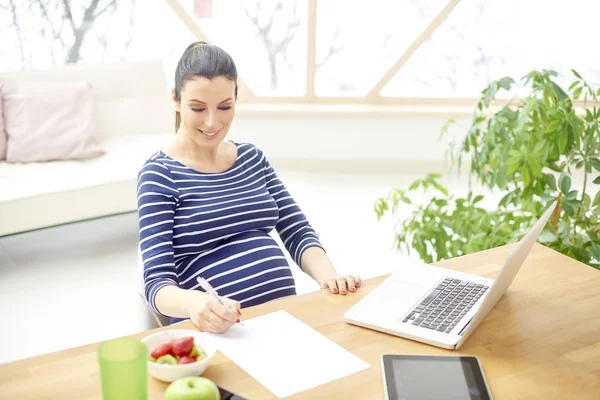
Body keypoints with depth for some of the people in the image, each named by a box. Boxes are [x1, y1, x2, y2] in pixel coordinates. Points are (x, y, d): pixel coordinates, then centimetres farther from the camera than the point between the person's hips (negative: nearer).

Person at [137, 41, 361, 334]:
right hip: (219, 329, -4)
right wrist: (193, 304, -32)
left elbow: (297, 233, 12)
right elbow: (157, 282, -10)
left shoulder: (252, 158, 14)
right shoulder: (159, 174, -3)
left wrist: (328, 276, -9)